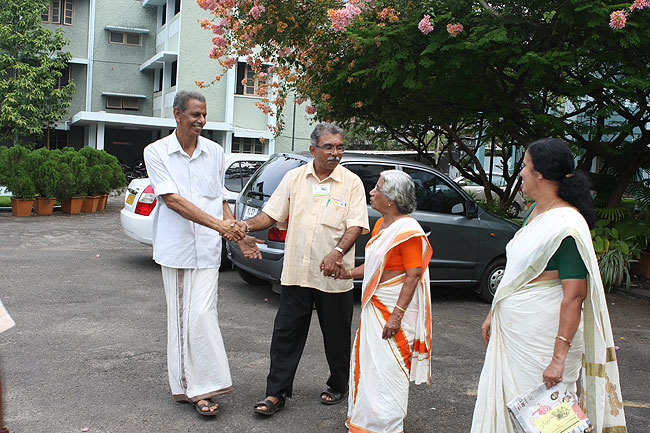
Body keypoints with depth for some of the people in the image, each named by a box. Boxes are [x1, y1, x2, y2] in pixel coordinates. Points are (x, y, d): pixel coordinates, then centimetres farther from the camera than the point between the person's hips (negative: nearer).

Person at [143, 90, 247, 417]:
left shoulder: (215, 152, 8)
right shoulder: (156, 152, -2)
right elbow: (172, 199, -14)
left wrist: (236, 230, -1)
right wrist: (218, 224, -22)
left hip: (207, 249, 1)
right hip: (174, 247, -1)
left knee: (202, 314, -7)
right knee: (179, 317, 8)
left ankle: (203, 388, 1)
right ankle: (186, 385, 21)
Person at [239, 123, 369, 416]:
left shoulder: (352, 183, -2)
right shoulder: (294, 177, 6)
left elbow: (356, 226, -9)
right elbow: (272, 213, 8)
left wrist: (337, 252, -26)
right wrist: (247, 225, -11)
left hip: (333, 277, -2)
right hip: (296, 272, 2)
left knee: (336, 337, 11)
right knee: (285, 334, 5)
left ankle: (338, 386, 32)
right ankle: (276, 392, 16)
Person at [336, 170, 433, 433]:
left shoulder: (408, 230, -18)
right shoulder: (381, 224, 12)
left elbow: (413, 275, -21)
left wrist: (396, 315, -25)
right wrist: (349, 273, 5)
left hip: (395, 307, -10)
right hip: (374, 304, 10)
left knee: (388, 367, -3)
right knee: (367, 361, 16)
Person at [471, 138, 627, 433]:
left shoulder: (566, 226, -20)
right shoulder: (535, 212, 9)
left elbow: (574, 295, -24)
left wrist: (559, 357, -27)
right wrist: (493, 314, 19)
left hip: (540, 336, -9)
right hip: (510, 329, 9)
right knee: (501, 400, 15)